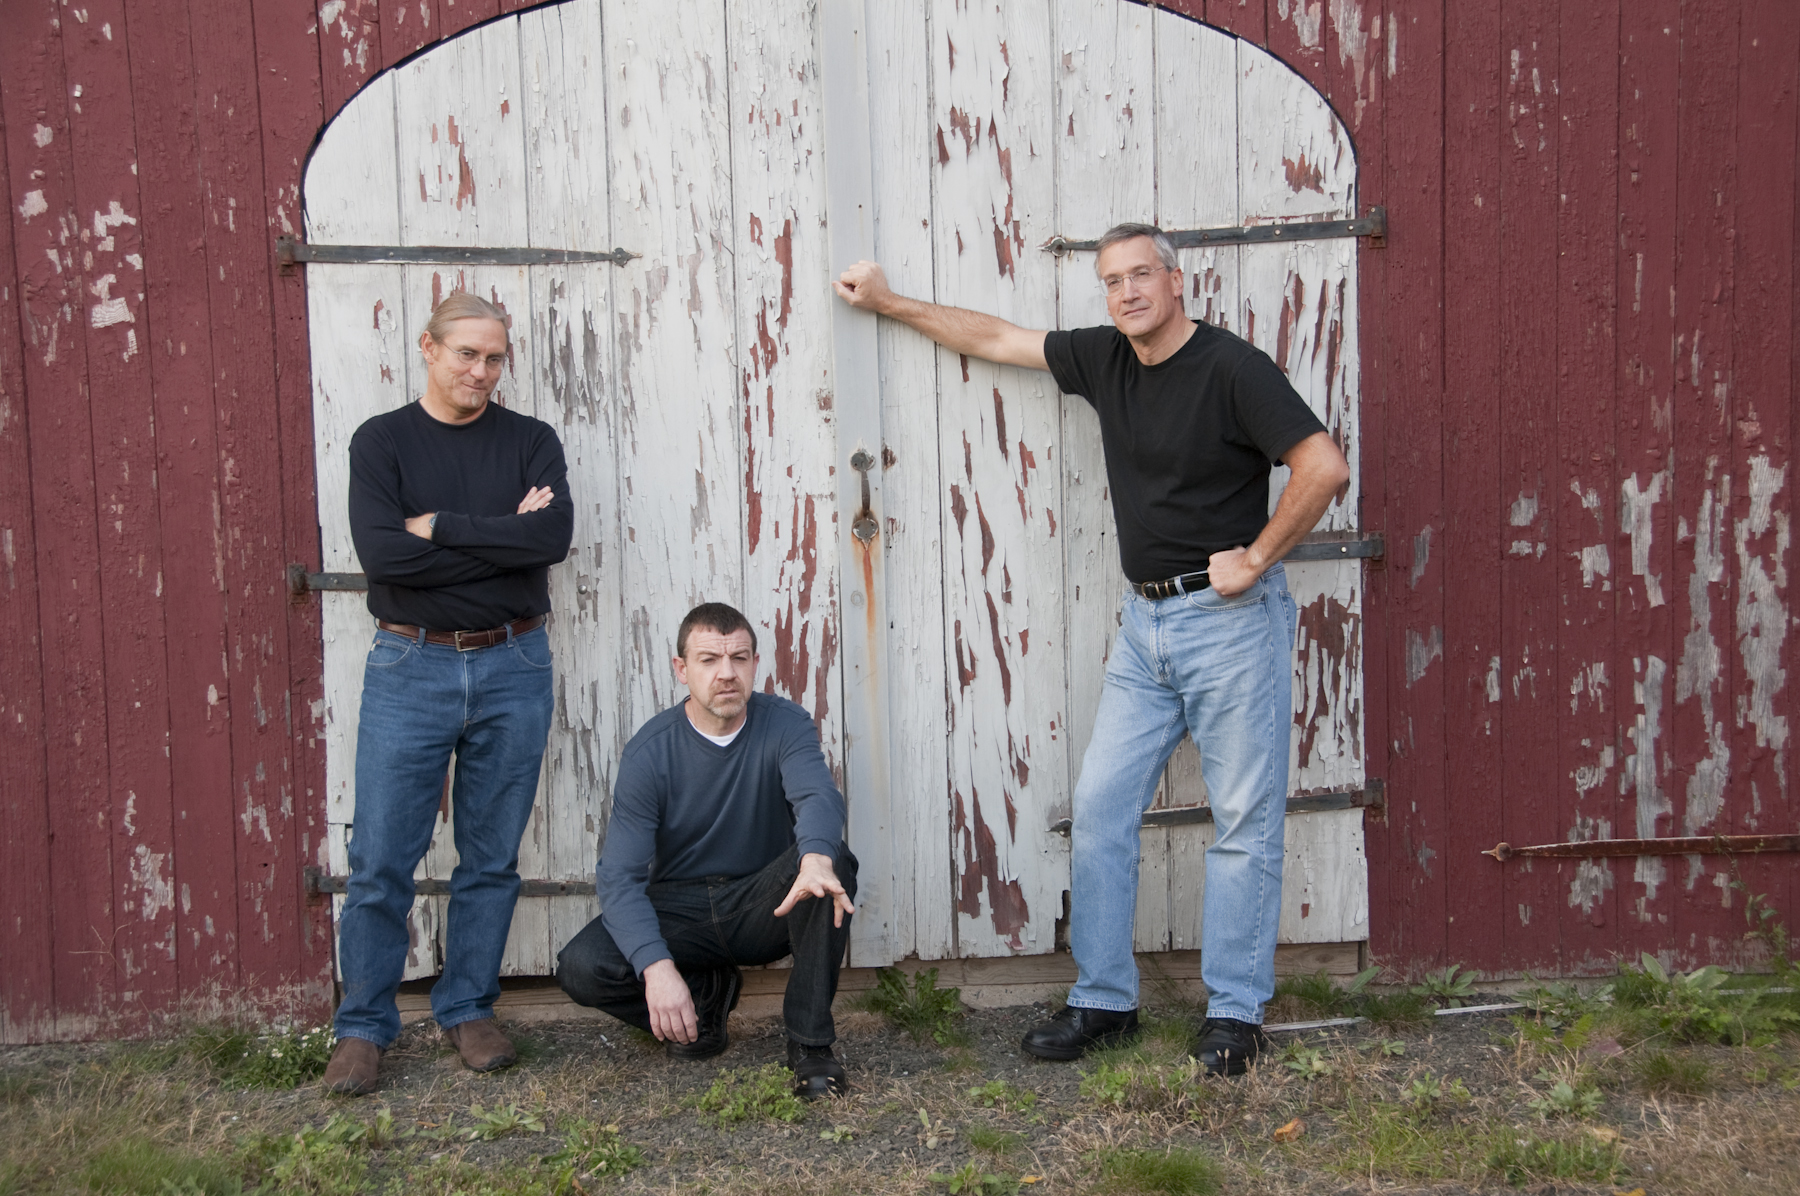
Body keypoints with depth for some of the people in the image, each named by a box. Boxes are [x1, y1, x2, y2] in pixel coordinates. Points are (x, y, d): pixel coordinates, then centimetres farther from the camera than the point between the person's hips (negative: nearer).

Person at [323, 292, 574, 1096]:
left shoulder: (530, 441, 7)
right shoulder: (382, 441, 3)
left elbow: (553, 535, -12)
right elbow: (380, 552, -13)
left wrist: (440, 526, -12)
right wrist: (502, 536, -10)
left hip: (512, 668, 2)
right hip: (411, 668, -1)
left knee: (492, 857, 8)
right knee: (381, 859, -1)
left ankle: (468, 1009, 23)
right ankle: (364, 1026, 13)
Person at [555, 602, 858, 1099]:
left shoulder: (784, 724, -9)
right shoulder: (650, 750, -12)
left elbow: (818, 796, -31)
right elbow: (619, 876, -18)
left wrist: (816, 858, -56)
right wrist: (655, 966, -36)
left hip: (763, 908, 0)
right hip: (678, 909, 0)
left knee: (833, 864, -32)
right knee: (580, 968, -25)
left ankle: (811, 1043, -18)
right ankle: (707, 993, 4)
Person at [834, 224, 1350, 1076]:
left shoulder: (1231, 368, -11)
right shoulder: (1103, 358, 8)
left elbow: (1323, 466, -17)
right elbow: (994, 338, 18)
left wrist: (1256, 559, -13)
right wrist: (889, 303, 21)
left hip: (1229, 619, -6)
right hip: (1144, 621, 7)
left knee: (1244, 821, 1)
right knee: (1100, 808, 5)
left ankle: (1234, 1012, 12)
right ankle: (1104, 999, 16)